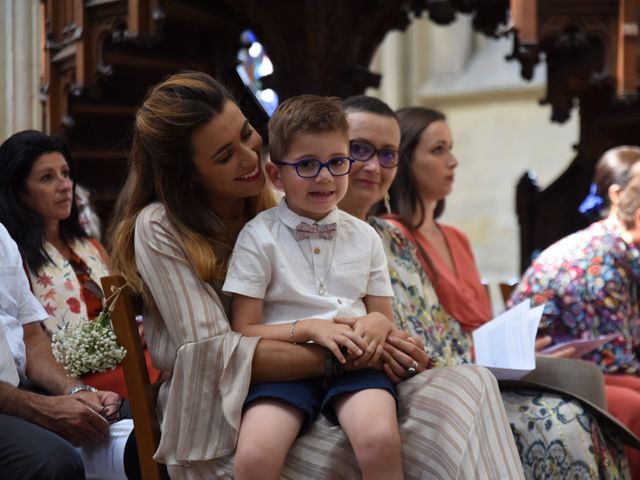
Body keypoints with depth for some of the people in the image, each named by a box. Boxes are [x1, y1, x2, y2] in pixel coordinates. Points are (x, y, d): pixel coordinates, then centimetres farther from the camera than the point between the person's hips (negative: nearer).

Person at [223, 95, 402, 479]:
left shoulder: (364, 237, 15)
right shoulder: (259, 236, 5)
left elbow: (384, 316, 19)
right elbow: (244, 331, 1)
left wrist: (379, 323, -6)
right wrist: (309, 328, -14)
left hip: (355, 361, 2)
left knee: (380, 441, -32)